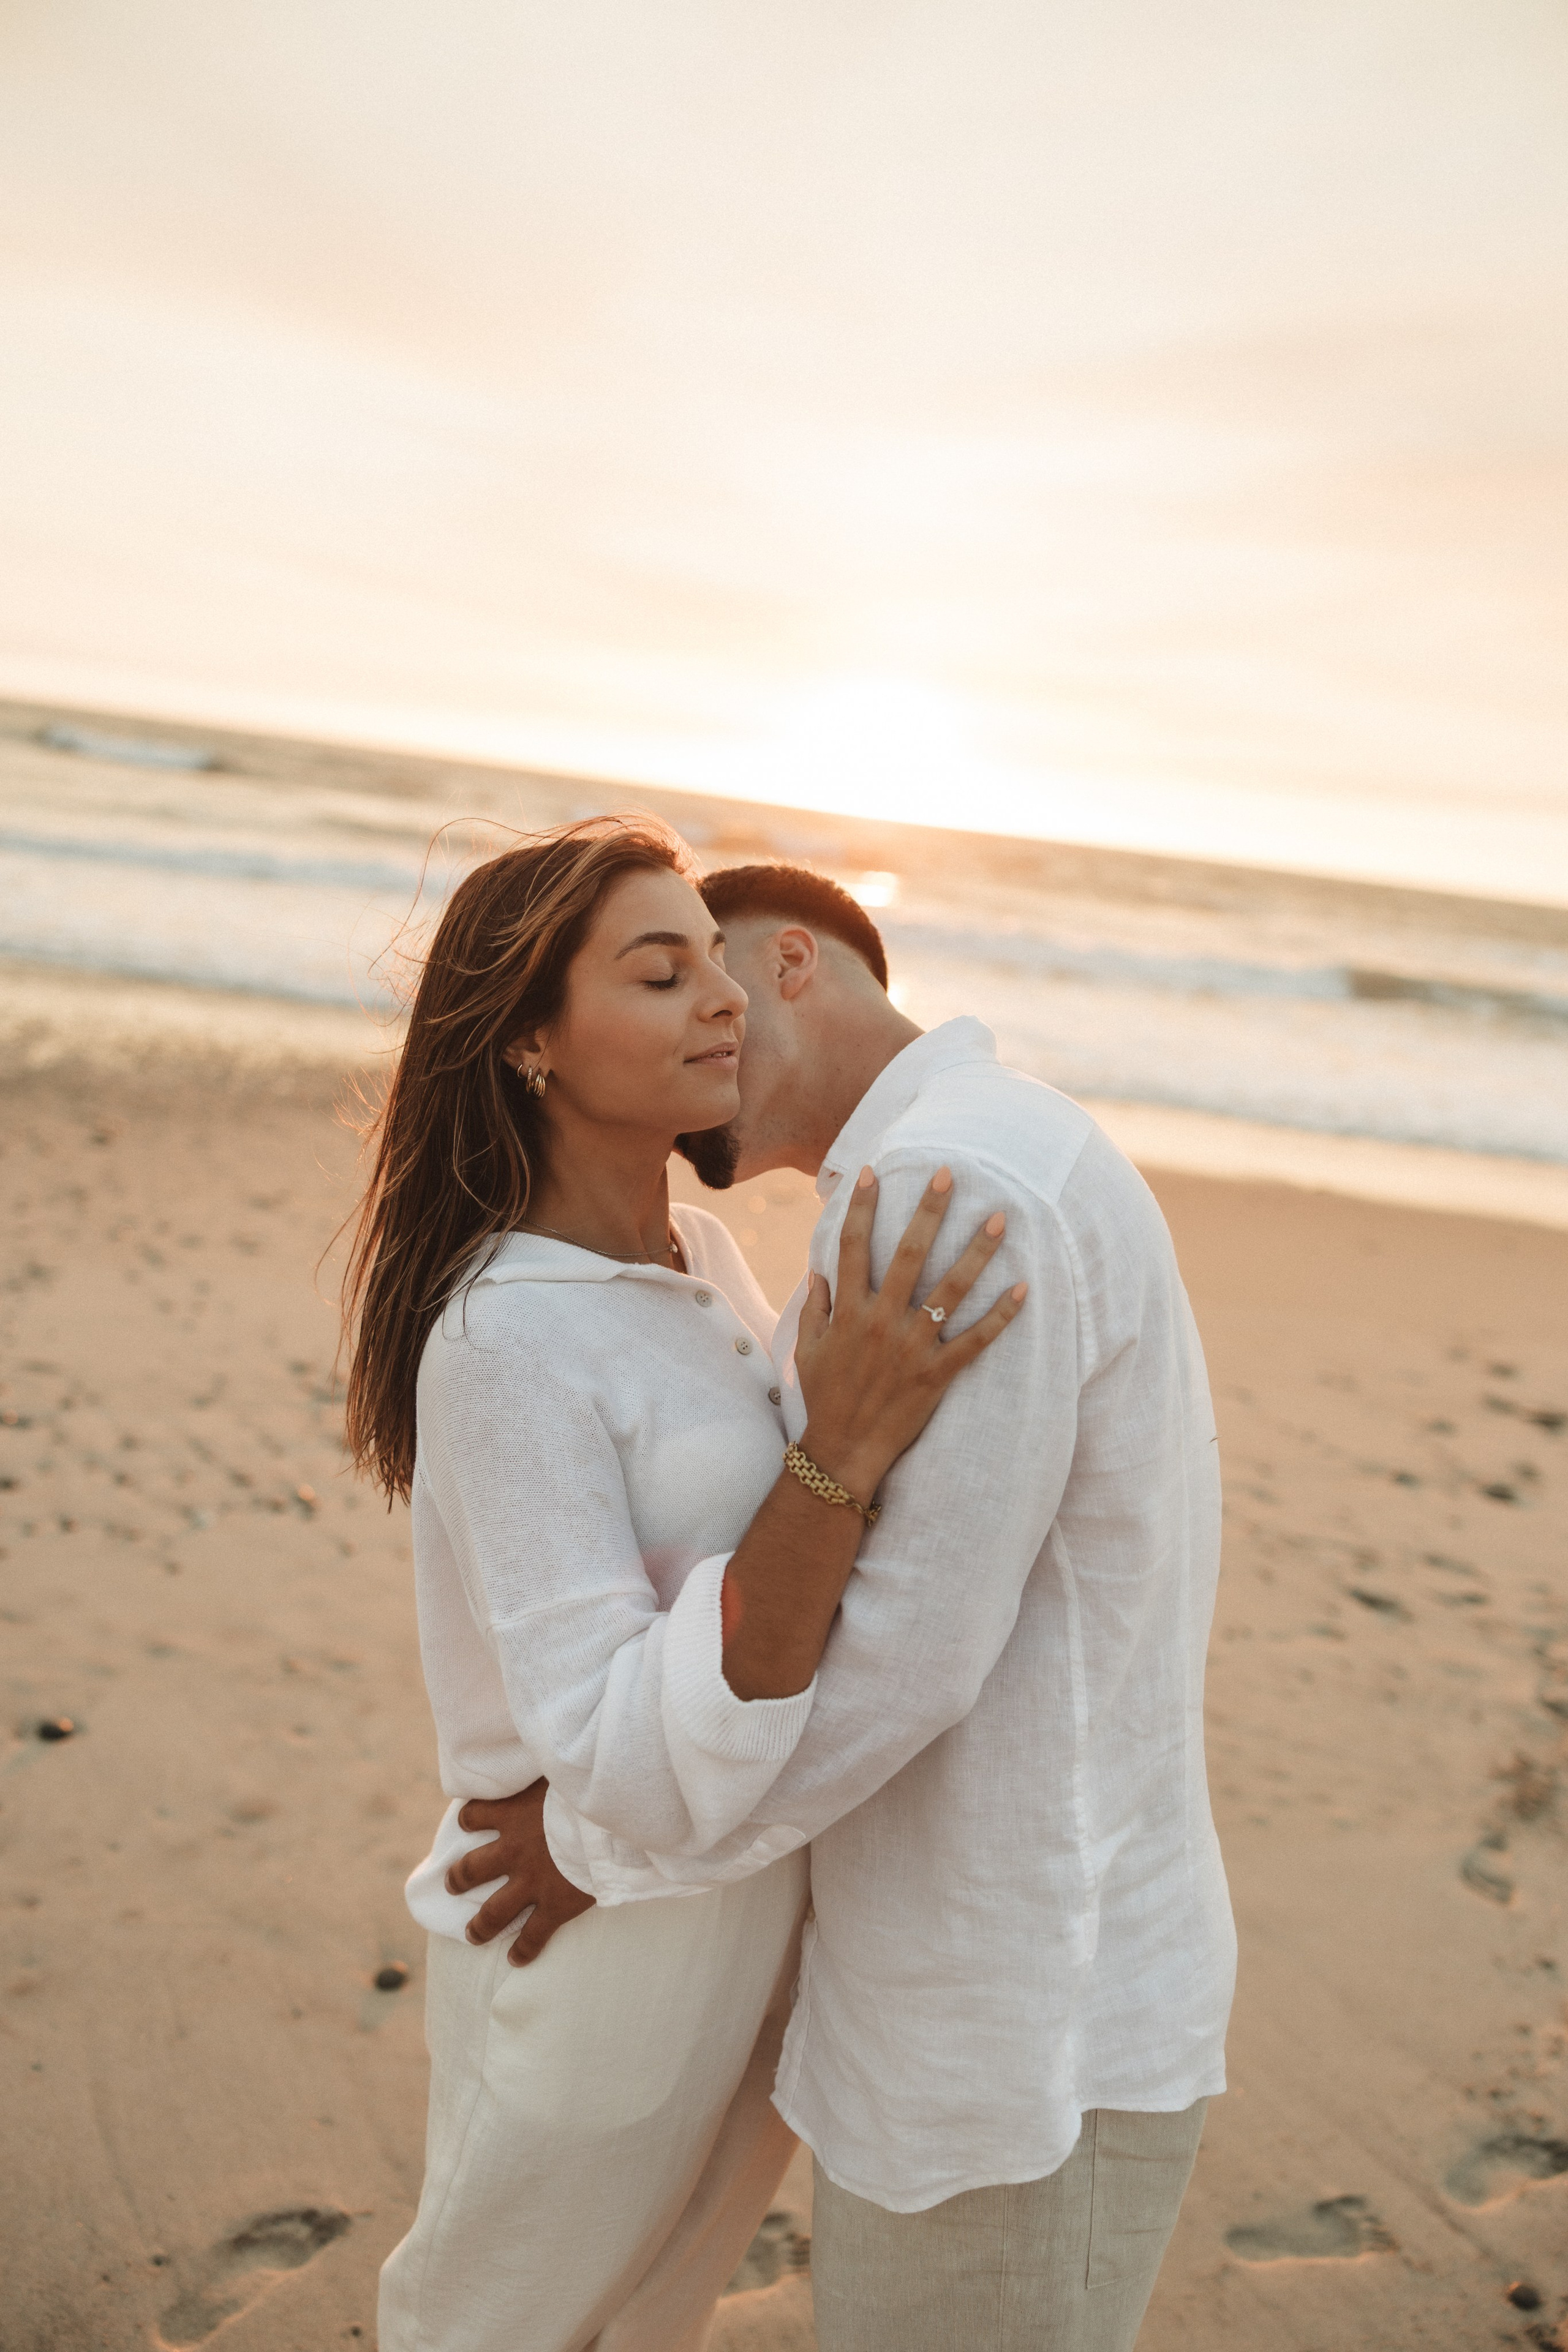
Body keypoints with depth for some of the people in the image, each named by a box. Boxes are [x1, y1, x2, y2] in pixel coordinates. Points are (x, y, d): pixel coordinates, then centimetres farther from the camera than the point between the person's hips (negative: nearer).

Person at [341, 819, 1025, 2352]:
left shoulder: (697, 1252, -3)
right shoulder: (504, 1340, -28)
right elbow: (633, 1769, -33)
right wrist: (845, 1451, -41)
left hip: (753, 1889, 7)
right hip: (602, 1949, -7)